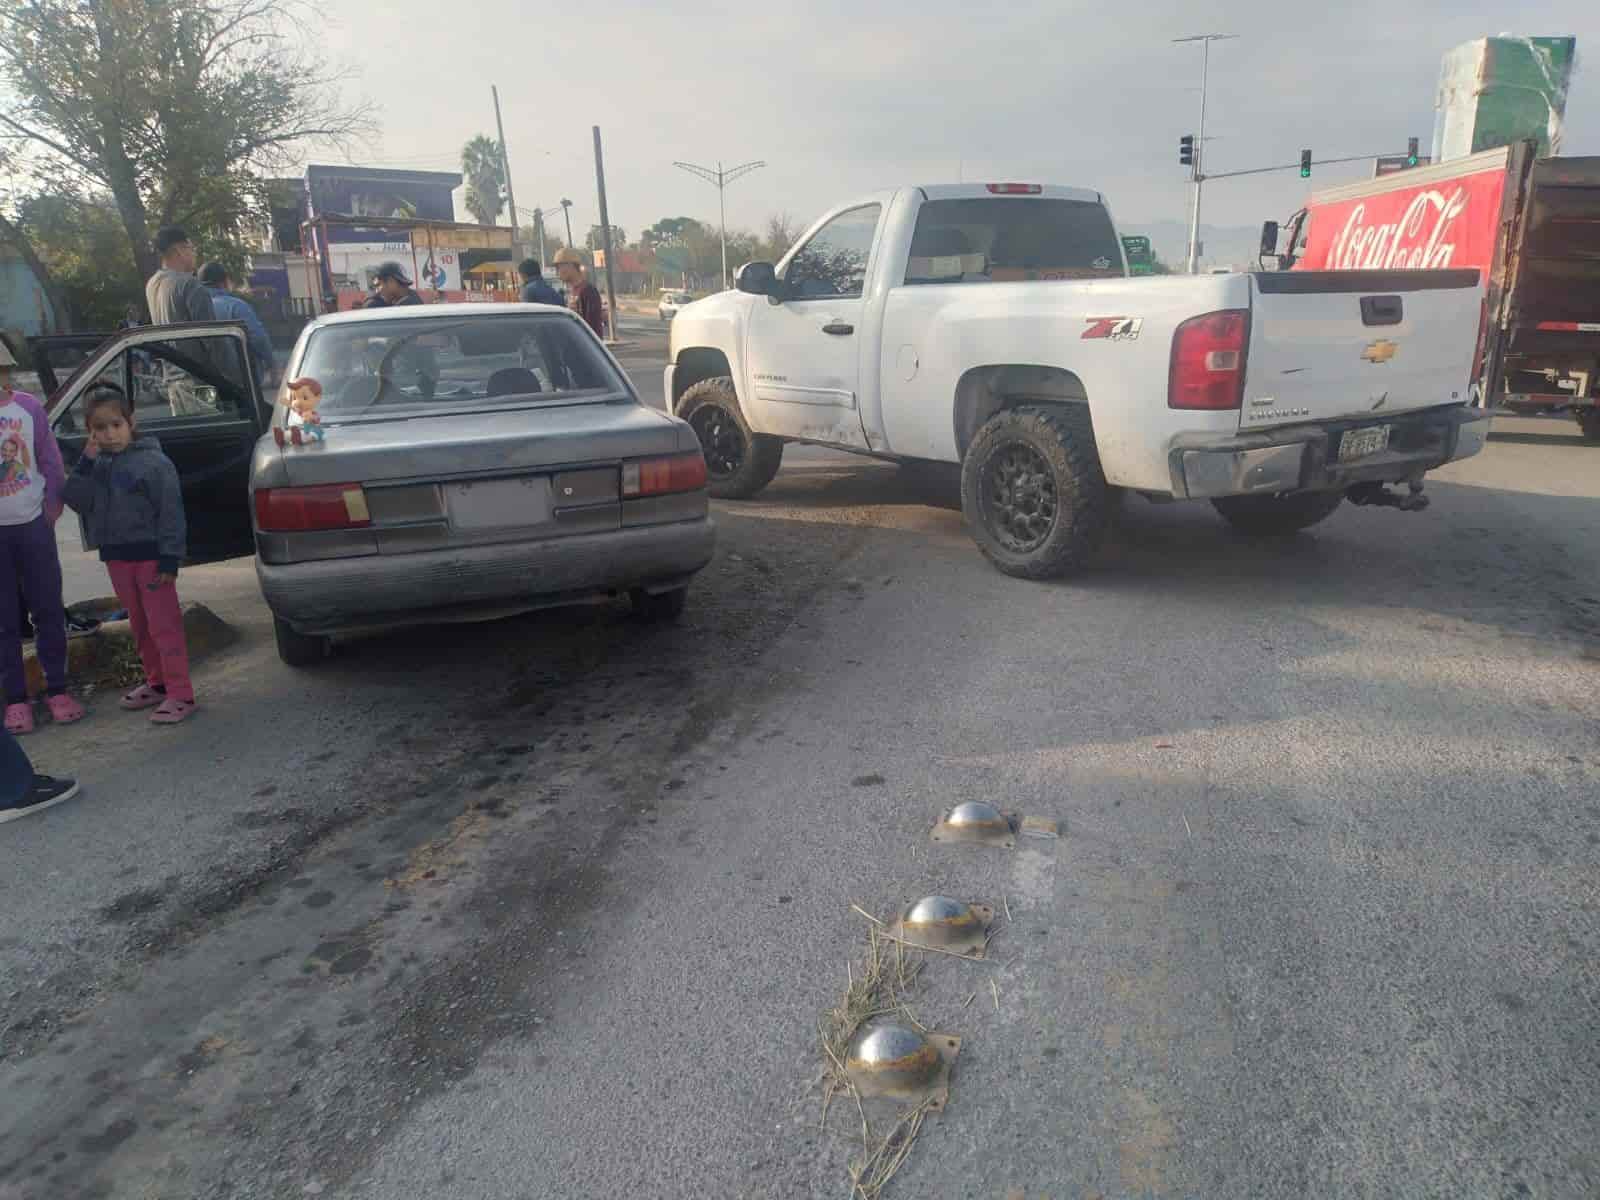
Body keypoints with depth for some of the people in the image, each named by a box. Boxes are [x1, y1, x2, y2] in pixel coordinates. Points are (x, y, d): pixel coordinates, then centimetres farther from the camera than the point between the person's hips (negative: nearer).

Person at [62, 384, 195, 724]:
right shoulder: (96, 465, 8)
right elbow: (77, 501, -1)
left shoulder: (153, 461, -11)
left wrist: (169, 559, -17)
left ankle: (180, 693, -3)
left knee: (164, 624, -5)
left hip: (150, 554, -6)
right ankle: (157, 683, 28)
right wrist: (86, 461, -9)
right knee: (140, 625, 16)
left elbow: (171, 512, -13)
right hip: (116, 557, 7)